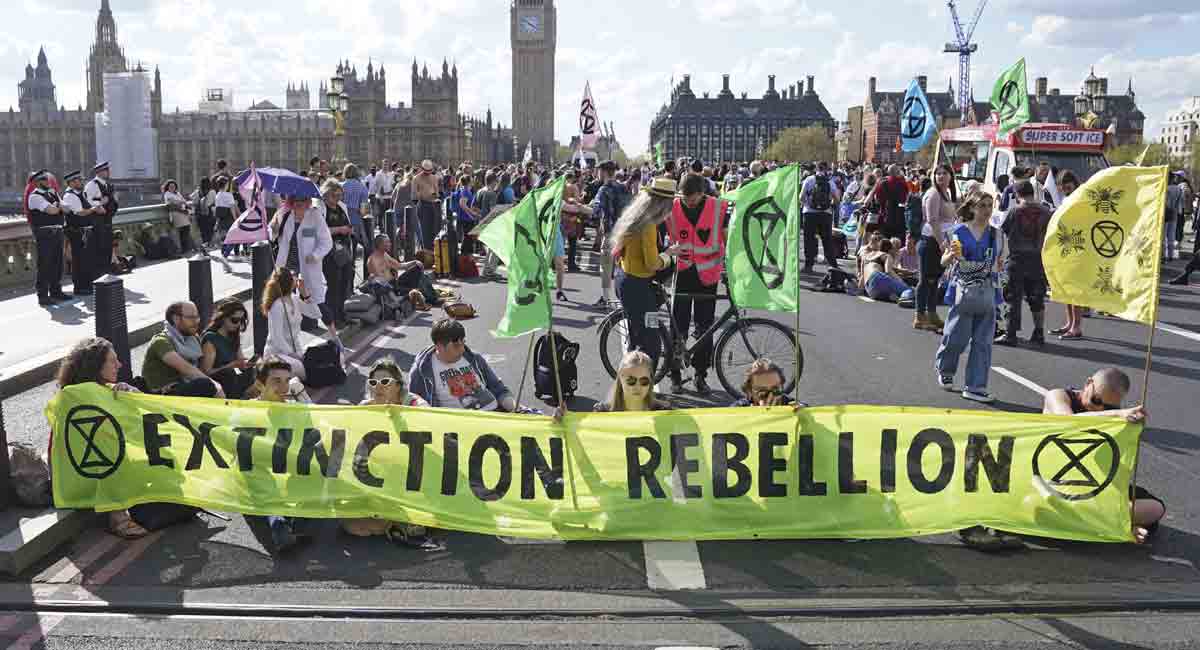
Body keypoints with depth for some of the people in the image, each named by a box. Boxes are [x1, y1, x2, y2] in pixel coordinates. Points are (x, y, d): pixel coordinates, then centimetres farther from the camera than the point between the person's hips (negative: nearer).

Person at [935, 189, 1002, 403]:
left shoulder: (994, 233, 6)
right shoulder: (960, 232, -5)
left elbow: (997, 261, 18)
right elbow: (944, 261, -7)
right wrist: (952, 254, -28)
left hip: (987, 293, 4)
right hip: (964, 291, -4)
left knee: (982, 341, 3)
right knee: (957, 337, 1)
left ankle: (975, 387, 9)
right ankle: (944, 370, 31)